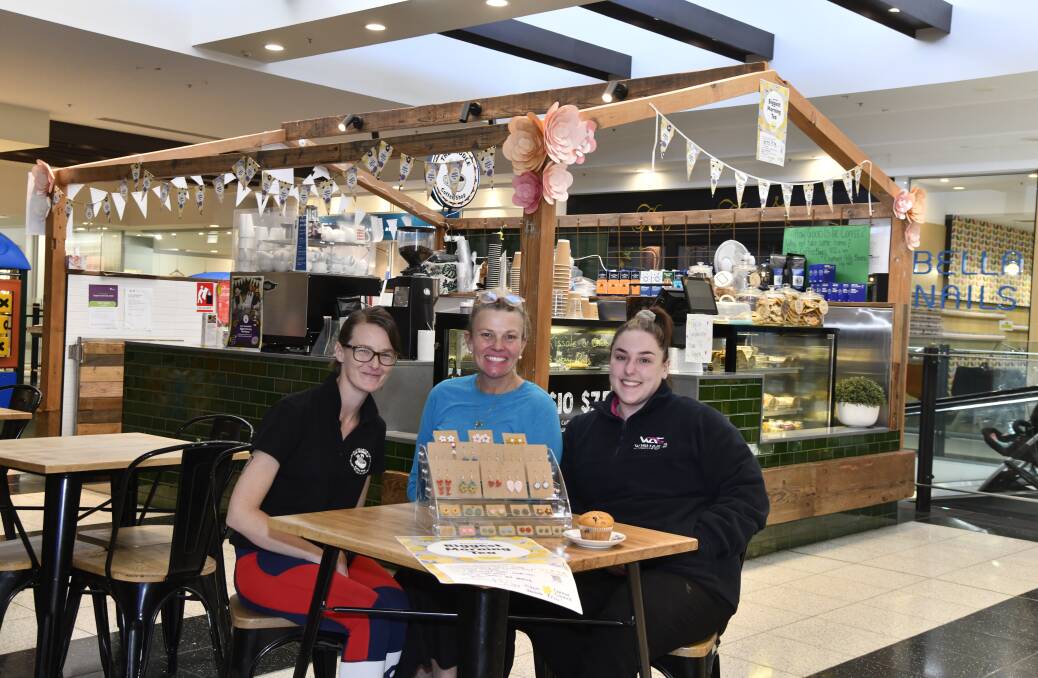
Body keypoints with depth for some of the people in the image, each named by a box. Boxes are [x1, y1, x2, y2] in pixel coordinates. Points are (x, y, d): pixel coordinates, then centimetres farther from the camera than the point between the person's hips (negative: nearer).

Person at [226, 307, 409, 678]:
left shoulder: (373, 428, 6)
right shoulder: (295, 412, -15)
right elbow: (240, 514, -18)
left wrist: (339, 556, -6)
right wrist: (320, 557, -17)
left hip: (331, 556, 6)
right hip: (266, 558, -6)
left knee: (406, 606, -24)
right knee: (374, 615, -30)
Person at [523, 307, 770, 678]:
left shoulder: (698, 421, 4)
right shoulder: (582, 429, 20)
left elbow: (748, 497, -1)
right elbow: (567, 504, 17)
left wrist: (690, 543, -14)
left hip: (692, 577, -4)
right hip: (606, 571, 5)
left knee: (618, 629, -34)